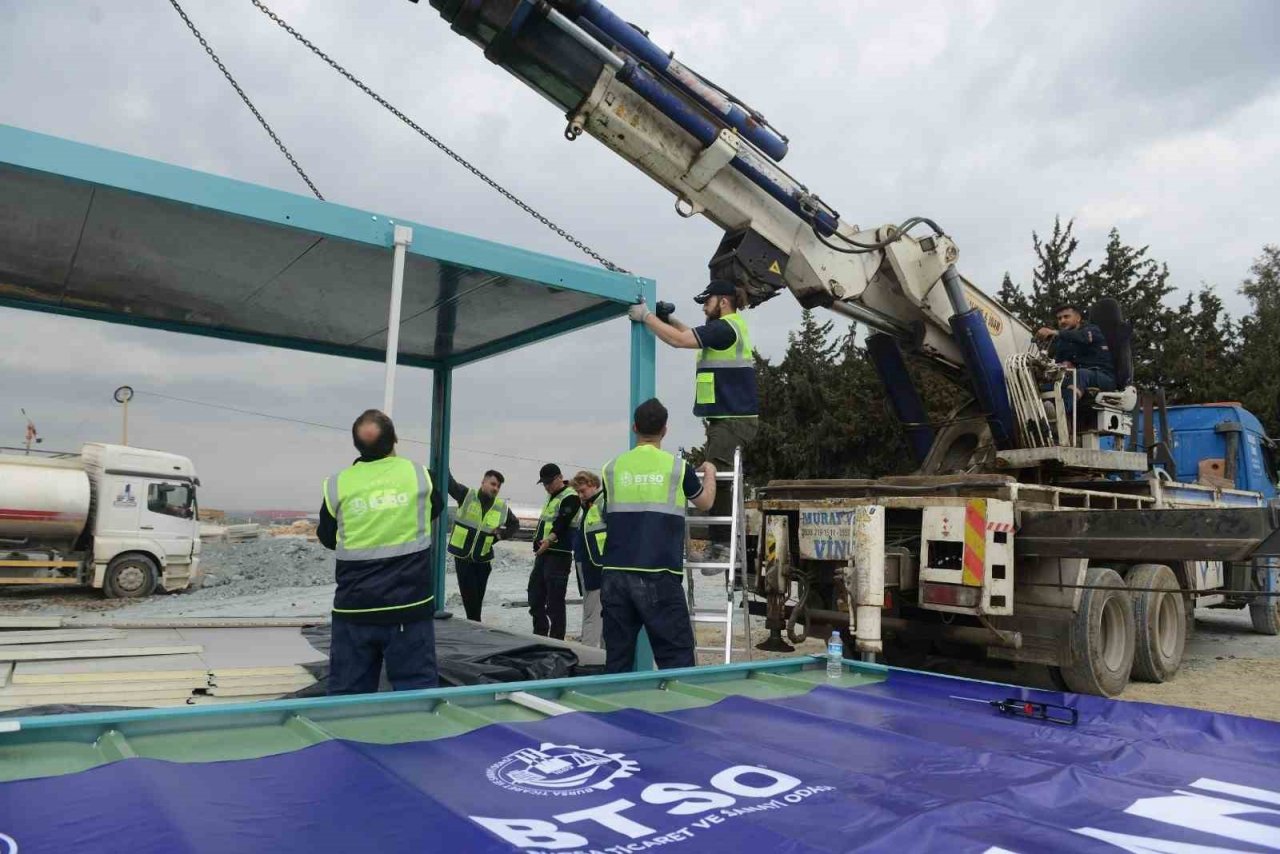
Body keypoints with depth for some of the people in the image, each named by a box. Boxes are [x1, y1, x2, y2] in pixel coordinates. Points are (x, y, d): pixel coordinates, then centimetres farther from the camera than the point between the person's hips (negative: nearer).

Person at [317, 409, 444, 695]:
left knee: (346, 697, 11)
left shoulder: (337, 485, -5)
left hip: (354, 610, 1)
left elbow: (327, 538, 11)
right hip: (410, 607, -1)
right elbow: (436, 508, 17)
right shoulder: (420, 475, -5)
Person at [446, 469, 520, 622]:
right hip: (462, 556, -2)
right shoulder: (466, 495, -7)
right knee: (469, 595, 0)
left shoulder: (502, 508, 0)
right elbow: (449, 482, -13)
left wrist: (501, 534, -3)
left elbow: (515, 525, 15)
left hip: (482, 559, 3)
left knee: (478, 597, 10)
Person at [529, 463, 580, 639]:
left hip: (559, 555, -10)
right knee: (535, 595, 15)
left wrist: (550, 539, -38)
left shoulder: (570, 497, -10)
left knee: (554, 600, -8)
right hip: (543, 553, 10)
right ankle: (539, 635, 26)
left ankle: (557, 640, -1)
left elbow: (563, 522, -25)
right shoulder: (552, 496, 20)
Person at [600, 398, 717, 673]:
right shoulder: (677, 467, -1)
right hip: (659, 576, -3)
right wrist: (710, 472, 37)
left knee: (617, 660, 8)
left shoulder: (612, 468, 6)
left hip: (616, 575, 3)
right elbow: (704, 502, 18)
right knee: (677, 658, 2)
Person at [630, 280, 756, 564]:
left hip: (734, 420, -10)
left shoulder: (725, 328, -13)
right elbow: (694, 337, 29)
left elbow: (679, 340, -17)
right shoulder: (733, 327, 19)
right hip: (729, 418, 10)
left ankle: (721, 544, -7)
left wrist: (646, 316, -7)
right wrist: (670, 320, 17)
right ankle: (719, 543, 14)